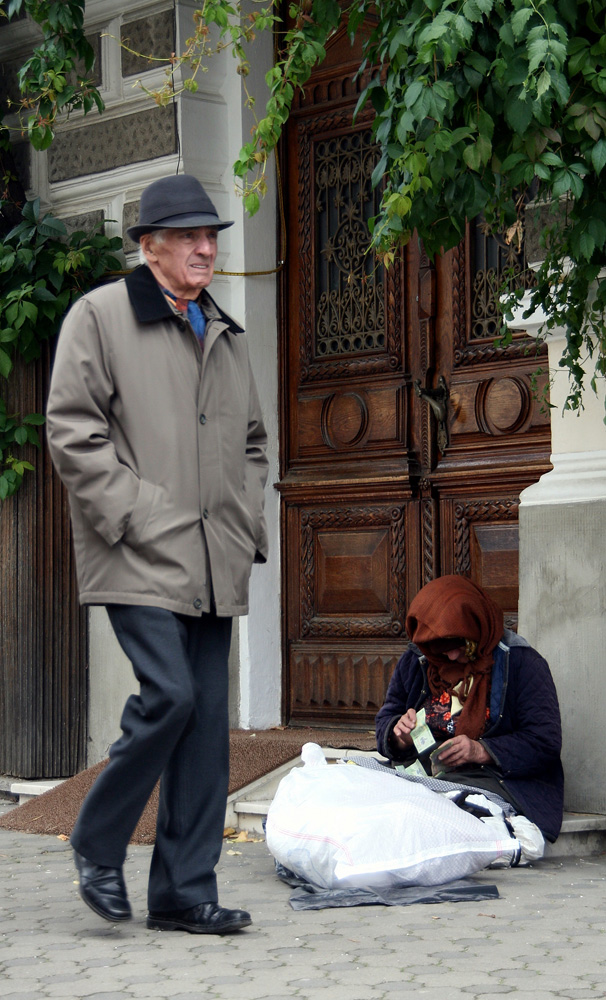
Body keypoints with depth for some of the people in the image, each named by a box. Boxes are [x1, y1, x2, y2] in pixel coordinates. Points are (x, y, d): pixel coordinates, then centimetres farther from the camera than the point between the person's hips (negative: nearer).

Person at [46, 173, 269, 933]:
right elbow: (72, 430, -7)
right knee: (169, 694, -17)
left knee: (207, 718, 3)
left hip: (213, 565, 7)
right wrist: (131, 517, -12)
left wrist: (246, 525, 13)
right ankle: (98, 843, 5)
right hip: (139, 557, -6)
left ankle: (183, 891, 10)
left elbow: (251, 442, 28)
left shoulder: (224, 334, 21)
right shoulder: (99, 317, 0)